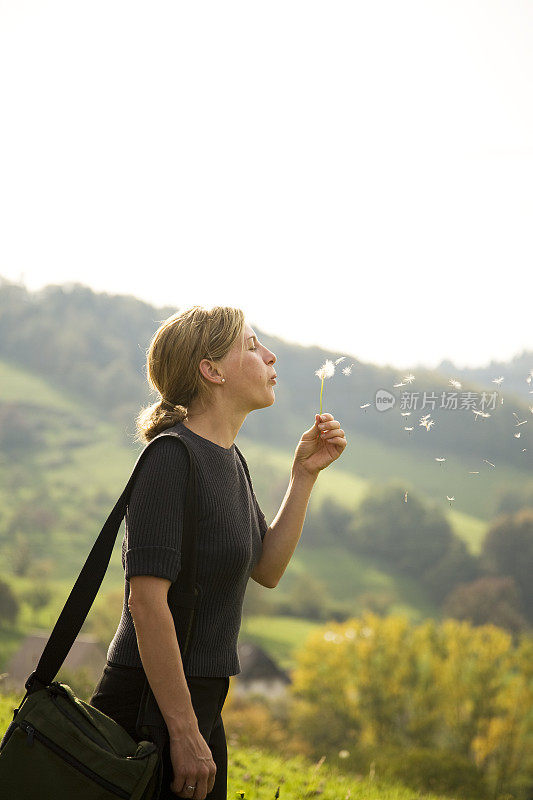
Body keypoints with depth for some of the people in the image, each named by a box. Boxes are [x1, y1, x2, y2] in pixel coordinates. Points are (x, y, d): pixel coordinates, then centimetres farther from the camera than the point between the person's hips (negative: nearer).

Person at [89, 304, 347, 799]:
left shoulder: (229, 459, 11)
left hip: (201, 702, 9)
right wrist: (184, 732, -23)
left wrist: (304, 474, 5)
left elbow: (267, 571, 14)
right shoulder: (171, 456, -18)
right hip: (151, 708, -9)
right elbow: (146, 599, -23)